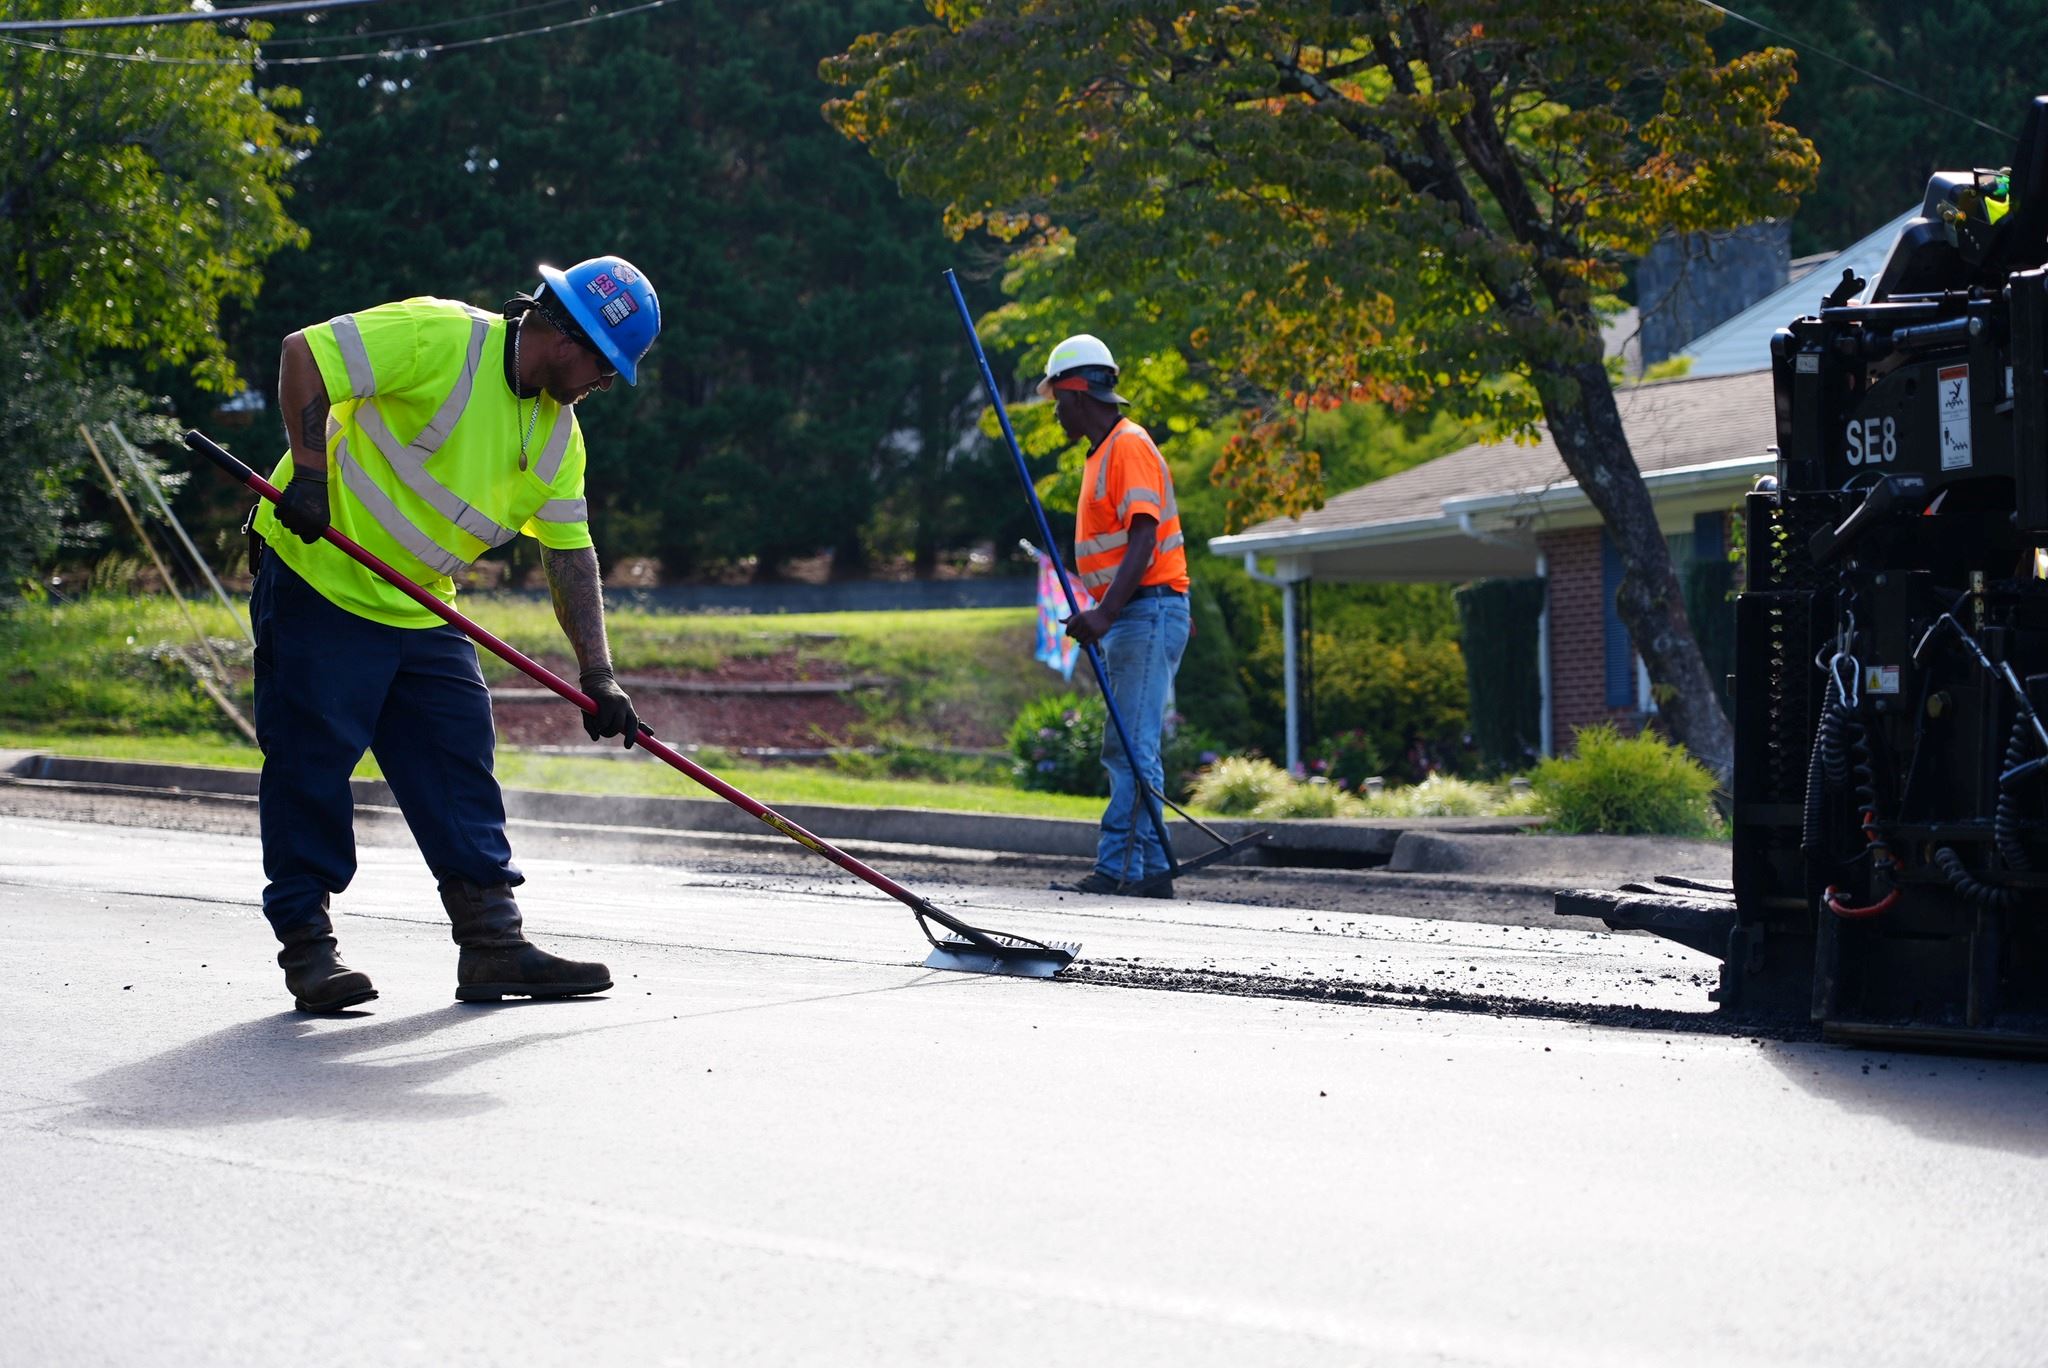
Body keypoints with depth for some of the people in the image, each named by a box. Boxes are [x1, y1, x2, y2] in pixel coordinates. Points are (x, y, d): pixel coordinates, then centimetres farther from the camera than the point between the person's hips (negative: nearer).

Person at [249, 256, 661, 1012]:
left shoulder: (558, 433, 7)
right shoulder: (444, 338, -18)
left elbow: (569, 551, 9)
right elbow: (306, 353, -20)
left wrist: (596, 673, 2)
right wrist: (310, 468, -25)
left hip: (421, 611, 8)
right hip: (318, 579, -8)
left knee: (461, 765, 4)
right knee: (310, 761, -5)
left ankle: (494, 945, 7)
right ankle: (307, 945, 3)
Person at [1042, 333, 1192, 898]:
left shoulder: (1129, 447, -11)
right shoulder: (1103, 452, 20)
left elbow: (1142, 541, -22)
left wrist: (1105, 613, -31)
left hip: (1149, 612, -11)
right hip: (1128, 619, 11)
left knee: (1130, 749, -14)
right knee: (1129, 751, 10)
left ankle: (1119, 866, -17)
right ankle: (1150, 870, 12)